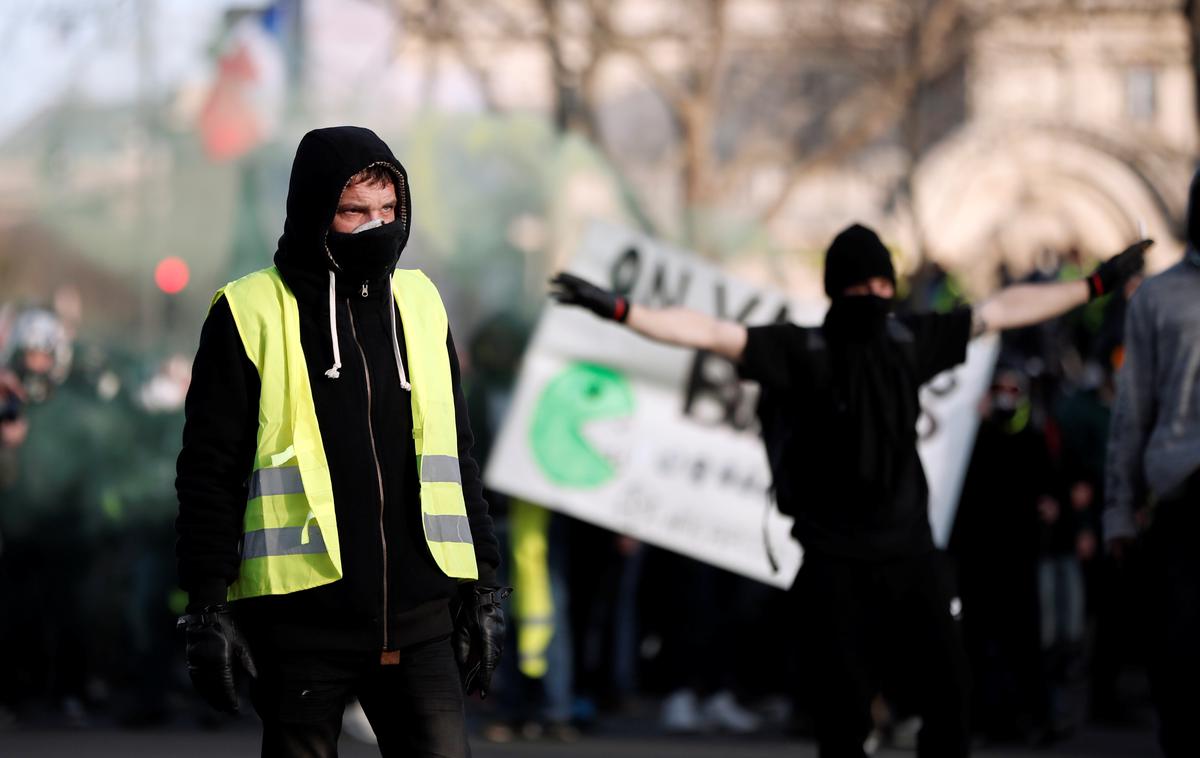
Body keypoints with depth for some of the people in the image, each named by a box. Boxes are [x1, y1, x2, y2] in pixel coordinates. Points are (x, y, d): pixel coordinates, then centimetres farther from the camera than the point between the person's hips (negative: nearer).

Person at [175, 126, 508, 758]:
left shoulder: (419, 303, 12)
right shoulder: (253, 314, -2)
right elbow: (209, 473, -3)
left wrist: (483, 587, 15)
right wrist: (207, 609, -8)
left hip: (419, 618, 4)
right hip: (303, 618, -3)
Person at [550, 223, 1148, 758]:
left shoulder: (909, 340, 4)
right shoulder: (802, 352, -8)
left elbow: (1004, 309, 13)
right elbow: (709, 333, -16)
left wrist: (1097, 284, 17)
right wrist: (615, 309, -27)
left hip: (910, 554, 4)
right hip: (836, 565, -4)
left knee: (948, 692, 3)